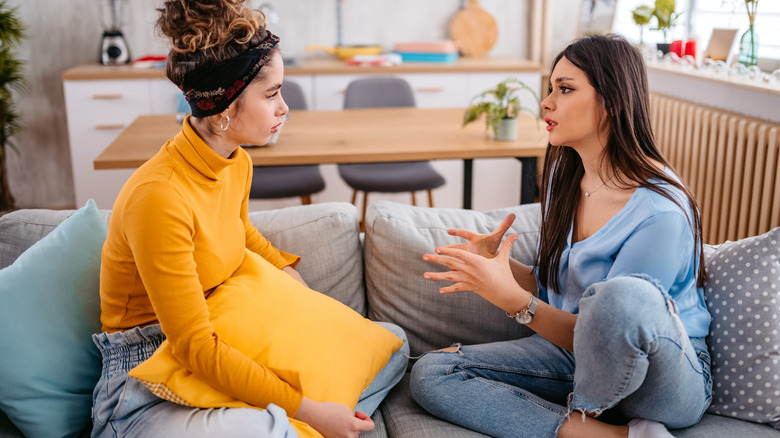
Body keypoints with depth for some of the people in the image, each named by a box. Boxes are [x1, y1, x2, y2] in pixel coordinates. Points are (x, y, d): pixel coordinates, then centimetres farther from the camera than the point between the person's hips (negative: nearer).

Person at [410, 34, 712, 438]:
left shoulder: (661, 210, -23)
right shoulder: (564, 174, 1)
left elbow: (607, 332, -22)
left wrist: (512, 298, -33)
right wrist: (500, 265, -11)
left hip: (668, 380, -7)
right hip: (577, 355, 7)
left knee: (624, 294, -42)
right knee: (430, 374, -9)